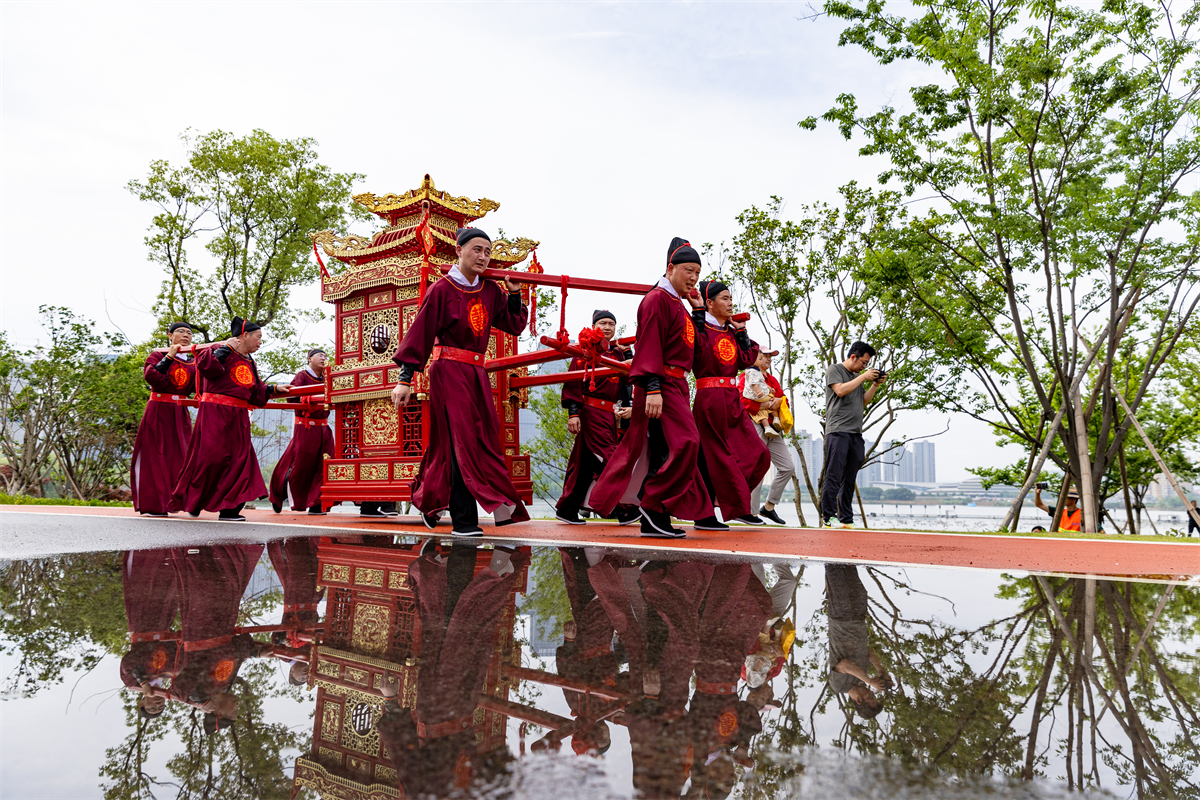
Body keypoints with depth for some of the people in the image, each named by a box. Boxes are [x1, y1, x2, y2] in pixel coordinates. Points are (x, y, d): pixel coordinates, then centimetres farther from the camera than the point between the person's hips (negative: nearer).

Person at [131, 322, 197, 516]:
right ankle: (153, 505, 2)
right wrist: (169, 356, -15)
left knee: (179, 456, 2)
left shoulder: (193, 363, 15)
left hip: (180, 414, 4)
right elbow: (151, 376, -17)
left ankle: (172, 501, 11)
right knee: (154, 456, -3)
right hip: (158, 411, -4)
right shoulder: (158, 355, 1)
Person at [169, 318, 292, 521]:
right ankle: (191, 502, 14)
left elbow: (257, 392, 20)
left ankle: (229, 508, 4)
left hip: (238, 418, 7)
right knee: (210, 457, -4)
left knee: (239, 460, 0)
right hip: (215, 413, -7)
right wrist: (224, 348, -16)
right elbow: (205, 365, -22)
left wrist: (275, 389, 10)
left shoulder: (250, 363, 19)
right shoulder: (222, 352, -3)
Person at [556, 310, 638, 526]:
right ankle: (623, 509, -10)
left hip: (610, 415, 7)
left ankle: (567, 508, 15)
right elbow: (573, 382, -7)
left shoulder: (618, 354, 18)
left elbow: (624, 385, 21)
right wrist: (573, 413, -14)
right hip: (590, 412, -7)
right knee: (609, 458, -12)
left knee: (585, 462, 8)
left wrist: (627, 409, 5)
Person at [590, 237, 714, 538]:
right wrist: (653, 388, -25)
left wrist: (698, 311, 14)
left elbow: (689, 345, 20)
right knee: (682, 442, -17)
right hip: (662, 384, -10)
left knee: (663, 450, 9)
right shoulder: (657, 299, -9)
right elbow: (649, 346, -17)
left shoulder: (676, 303, 20)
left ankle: (653, 519, 14)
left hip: (675, 385, 10)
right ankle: (653, 507, -11)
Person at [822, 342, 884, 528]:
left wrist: (875, 385, 12)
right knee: (834, 477, -9)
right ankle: (828, 517, -7)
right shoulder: (834, 370, 3)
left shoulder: (858, 376, 24)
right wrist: (863, 377, -6)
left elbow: (863, 402, 23)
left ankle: (846, 519, 9)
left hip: (856, 433, 7)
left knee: (849, 480, 6)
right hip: (838, 431, -7)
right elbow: (840, 390, -13)